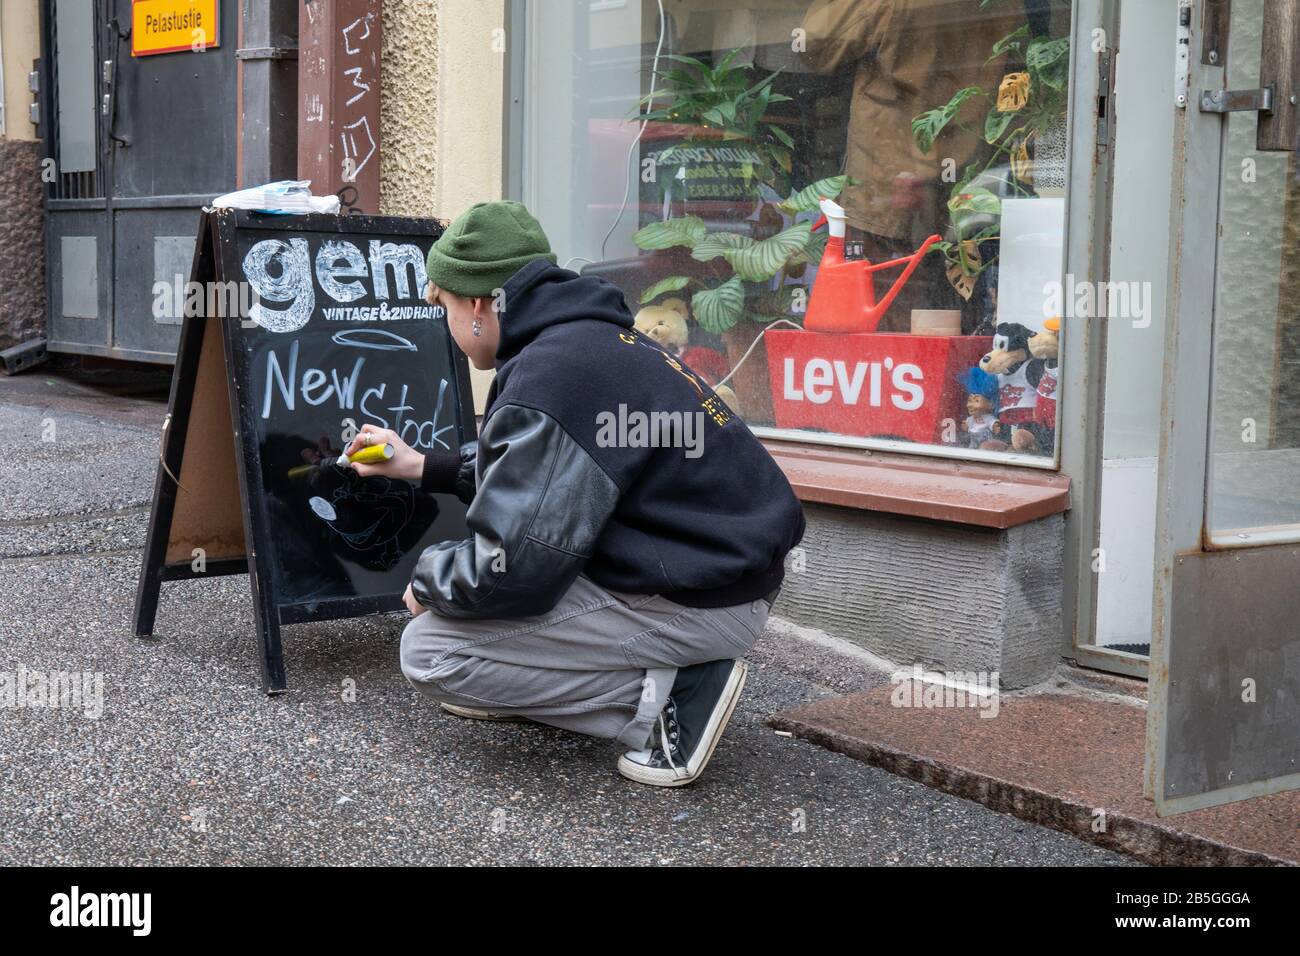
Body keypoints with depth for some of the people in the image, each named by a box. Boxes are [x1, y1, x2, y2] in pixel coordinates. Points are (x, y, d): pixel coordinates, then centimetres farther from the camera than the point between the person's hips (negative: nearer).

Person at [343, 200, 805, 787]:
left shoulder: (547, 382, -22)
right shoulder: (591, 337, 10)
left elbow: (509, 572, -24)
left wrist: (428, 579, -3)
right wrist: (424, 467, 30)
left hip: (700, 602, -11)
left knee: (429, 651, -10)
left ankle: (669, 694, -9)